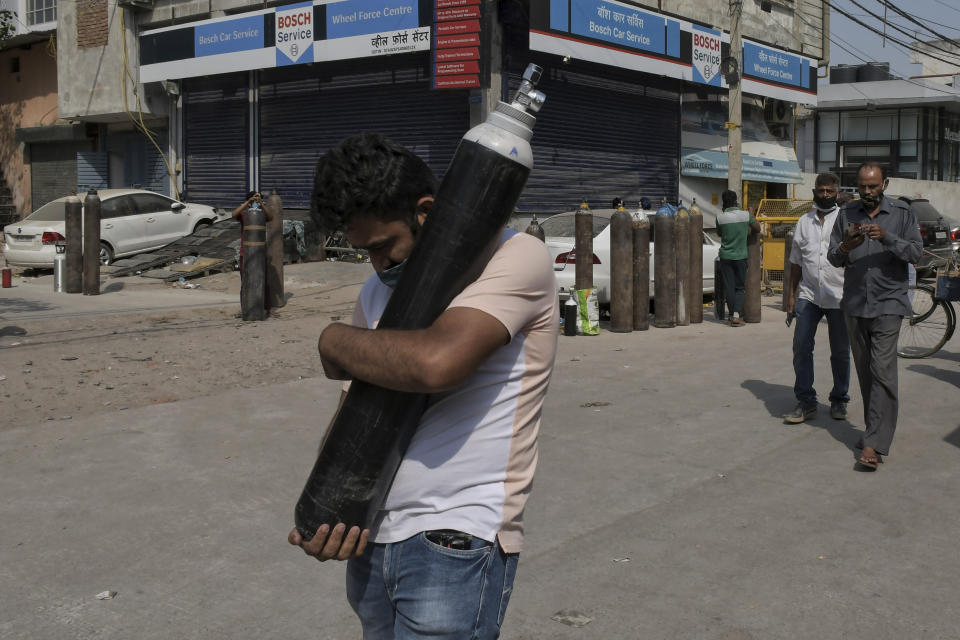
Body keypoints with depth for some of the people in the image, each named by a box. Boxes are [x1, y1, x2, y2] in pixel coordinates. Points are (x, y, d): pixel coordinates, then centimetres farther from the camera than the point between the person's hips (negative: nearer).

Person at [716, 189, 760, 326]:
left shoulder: (720, 217, -7)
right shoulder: (746, 215, -6)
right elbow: (757, 229, 7)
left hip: (726, 256, 0)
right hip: (741, 256, 0)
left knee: (729, 288, 7)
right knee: (740, 287, 7)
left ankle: (732, 315, 9)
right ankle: (736, 315, -7)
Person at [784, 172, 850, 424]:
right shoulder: (804, 222, 12)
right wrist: (791, 294, 14)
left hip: (839, 297, -3)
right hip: (809, 295, 3)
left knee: (840, 352, 7)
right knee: (801, 347, -5)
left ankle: (839, 400, 22)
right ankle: (805, 401, 4)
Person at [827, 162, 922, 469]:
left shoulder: (902, 213, 0)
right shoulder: (847, 214, 8)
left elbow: (916, 251, -9)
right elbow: (833, 258, 6)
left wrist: (886, 237, -24)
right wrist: (845, 248, -17)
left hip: (888, 304, -4)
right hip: (855, 303, 4)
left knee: (882, 371, -12)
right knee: (864, 371, 9)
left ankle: (874, 444, -15)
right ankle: (878, 429, 21)